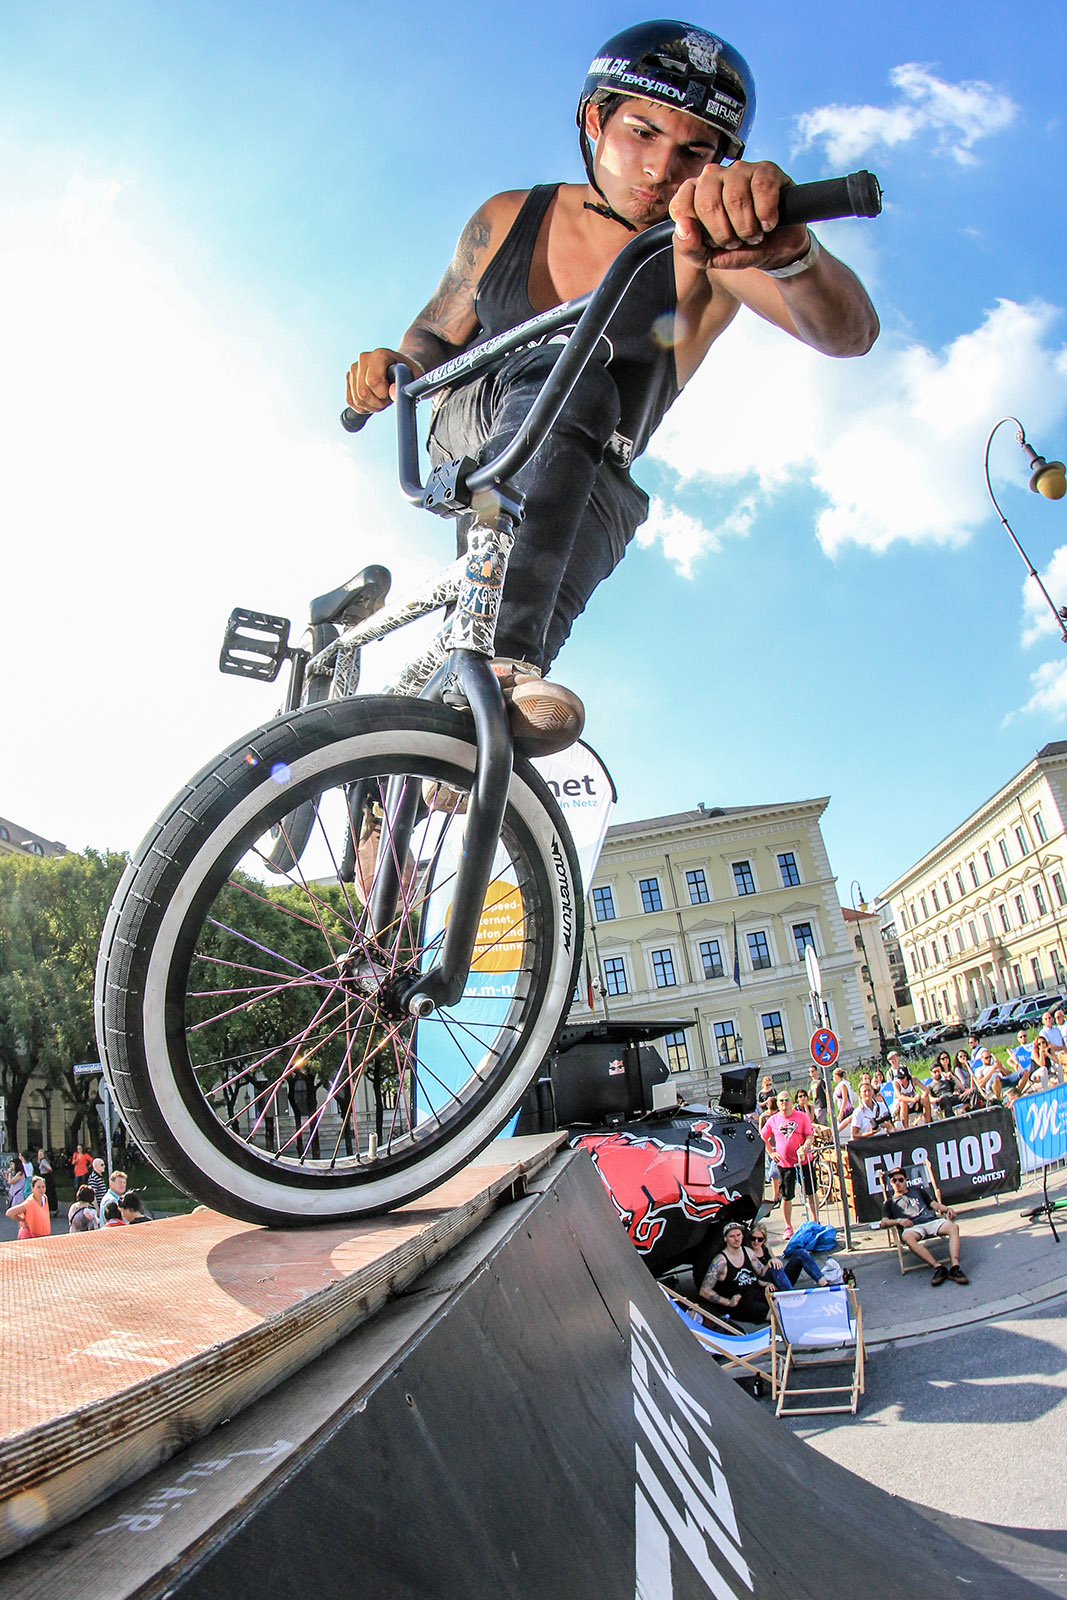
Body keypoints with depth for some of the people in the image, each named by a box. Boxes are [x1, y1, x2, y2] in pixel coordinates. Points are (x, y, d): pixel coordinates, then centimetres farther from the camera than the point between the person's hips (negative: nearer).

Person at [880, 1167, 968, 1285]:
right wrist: (898, 1221, -10)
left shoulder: (918, 1191, 32)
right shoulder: (890, 1202, 24)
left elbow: (935, 1204, 23)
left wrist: (947, 1209, 1)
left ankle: (955, 1267, -42)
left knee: (953, 1227, -30)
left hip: (931, 1221, 2)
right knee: (907, 1237, -40)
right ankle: (938, 1267, -44)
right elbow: (883, 1223, 9)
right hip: (912, 1227, -2)